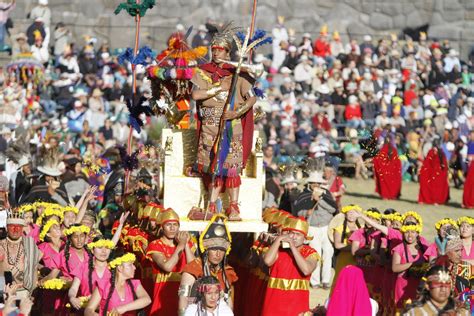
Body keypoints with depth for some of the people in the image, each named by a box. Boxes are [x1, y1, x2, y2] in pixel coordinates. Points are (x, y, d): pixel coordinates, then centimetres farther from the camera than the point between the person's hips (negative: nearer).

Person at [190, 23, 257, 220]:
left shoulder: (236, 74, 3)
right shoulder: (203, 73, 7)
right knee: (213, 166, 2)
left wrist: (237, 112, -15)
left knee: (230, 166, -7)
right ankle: (212, 207, 7)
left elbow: (252, 97, -1)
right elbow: (196, 94, -8)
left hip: (231, 126, -2)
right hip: (210, 126, 2)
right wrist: (219, 88, -9)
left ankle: (234, 207, -5)